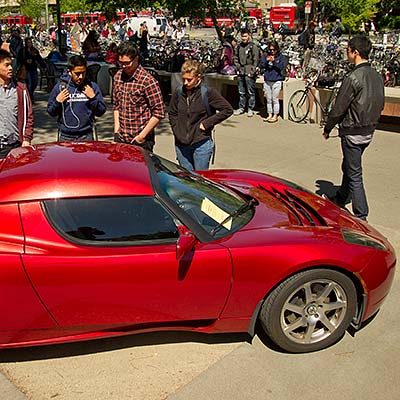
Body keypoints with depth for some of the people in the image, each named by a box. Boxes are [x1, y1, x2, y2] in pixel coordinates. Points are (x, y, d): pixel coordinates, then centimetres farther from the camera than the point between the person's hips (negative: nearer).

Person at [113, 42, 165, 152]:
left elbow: (159, 113, -13)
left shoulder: (148, 81, -13)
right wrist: (116, 130, 7)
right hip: (120, 138, 6)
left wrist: (142, 136, -14)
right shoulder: (118, 76, 7)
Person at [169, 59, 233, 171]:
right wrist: (177, 131, 3)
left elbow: (228, 110, -8)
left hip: (201, 144, -4)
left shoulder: (208, 93, -9)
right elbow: (172, 114, 16)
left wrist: (207, 123, -10)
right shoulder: (178, 93, 2)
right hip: (181, 145, 4)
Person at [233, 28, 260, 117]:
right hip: (241, 73, 5)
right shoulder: (238, 47, 12)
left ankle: (251, 109, 6)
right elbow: (236, 58, 20)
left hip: (249, 73, -5)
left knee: (251, 92, -1)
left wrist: (253, 70, -12)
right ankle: (241, 108, 22)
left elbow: (256, 60, -6)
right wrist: (238, 67, 8)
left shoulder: (253, 46, -4)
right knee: (241, 92, 12)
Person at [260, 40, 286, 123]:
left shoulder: (281, 56, 1)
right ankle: (270, 115, 18)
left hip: (276, 81, -3)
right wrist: (266, 61, -12)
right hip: (267, 81, 4)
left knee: (275, 99, -3)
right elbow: (261, 66, 4)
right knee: (268, 100, 9)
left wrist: (274, 61, -16)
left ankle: (275, 116, 6)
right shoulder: (265, 55, 9)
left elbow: (282, 67, -9)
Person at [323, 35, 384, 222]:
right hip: (369, 131, 8)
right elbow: (381, 105, 13)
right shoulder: (377, 76, 5)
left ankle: (361, 217, 2)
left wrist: (327, 129, -3)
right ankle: (340, 199, 43)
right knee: (348, 167, 24)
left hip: (353, 132, -8)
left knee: (354, 174, -2)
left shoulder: (353, 77, -20)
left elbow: (338, 109, -16)